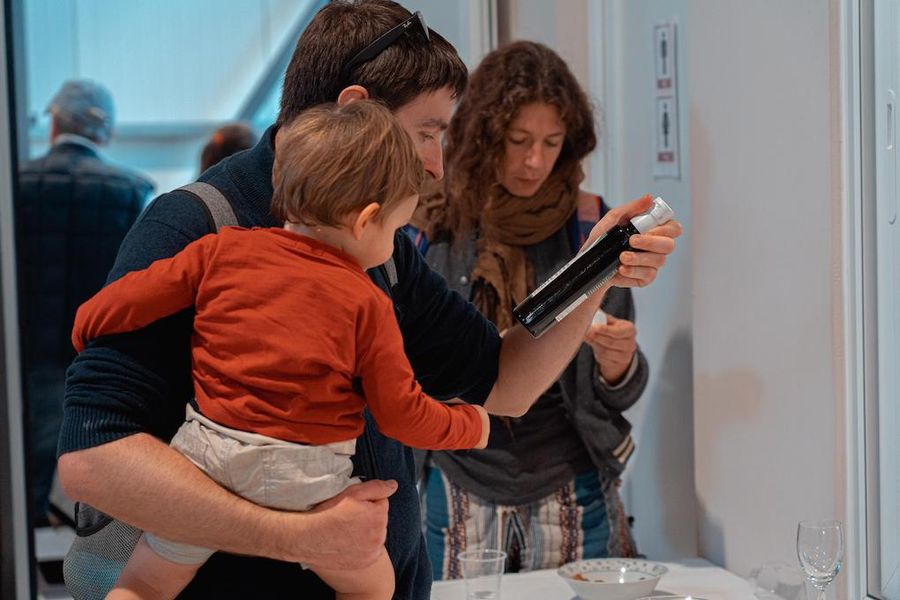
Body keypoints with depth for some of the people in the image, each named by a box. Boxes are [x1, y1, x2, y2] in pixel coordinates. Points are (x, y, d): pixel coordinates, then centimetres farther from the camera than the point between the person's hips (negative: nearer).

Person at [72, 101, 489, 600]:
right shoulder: (367, 302, -2)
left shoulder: (222, 249, 2)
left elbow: (103, 312, 3)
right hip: (305, 482, -2)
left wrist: (87, 335, 25)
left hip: (208, 453, 2)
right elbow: (403, 414, 2)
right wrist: (470, 426, 20)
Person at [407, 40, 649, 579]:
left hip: (571, 497, 0)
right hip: (459, 498, 0)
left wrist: (617, 362, -21)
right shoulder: (429, 227, -3)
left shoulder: (588, 225, -3)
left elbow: (620, 394, -1)